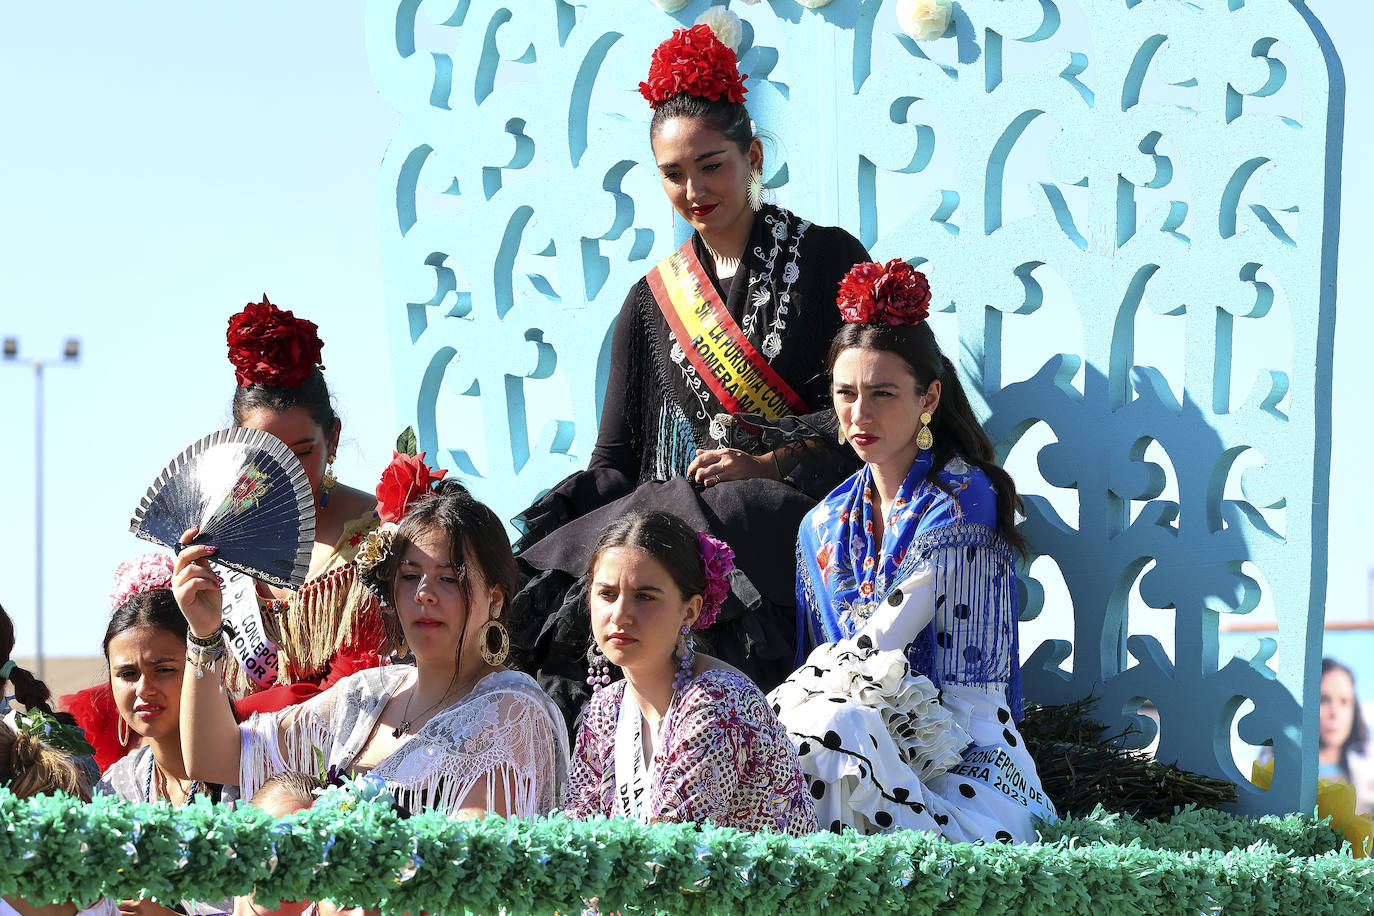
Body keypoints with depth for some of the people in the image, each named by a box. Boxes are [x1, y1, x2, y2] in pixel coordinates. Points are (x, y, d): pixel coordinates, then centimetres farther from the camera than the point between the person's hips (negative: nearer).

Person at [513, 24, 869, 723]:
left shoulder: (829, 260, 8)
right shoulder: (652, 302, 18)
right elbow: (617, 462, 13)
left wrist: (766, 463, -12)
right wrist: (542, 527, -7)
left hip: (795, 502, -3)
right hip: (679, 505, 3)